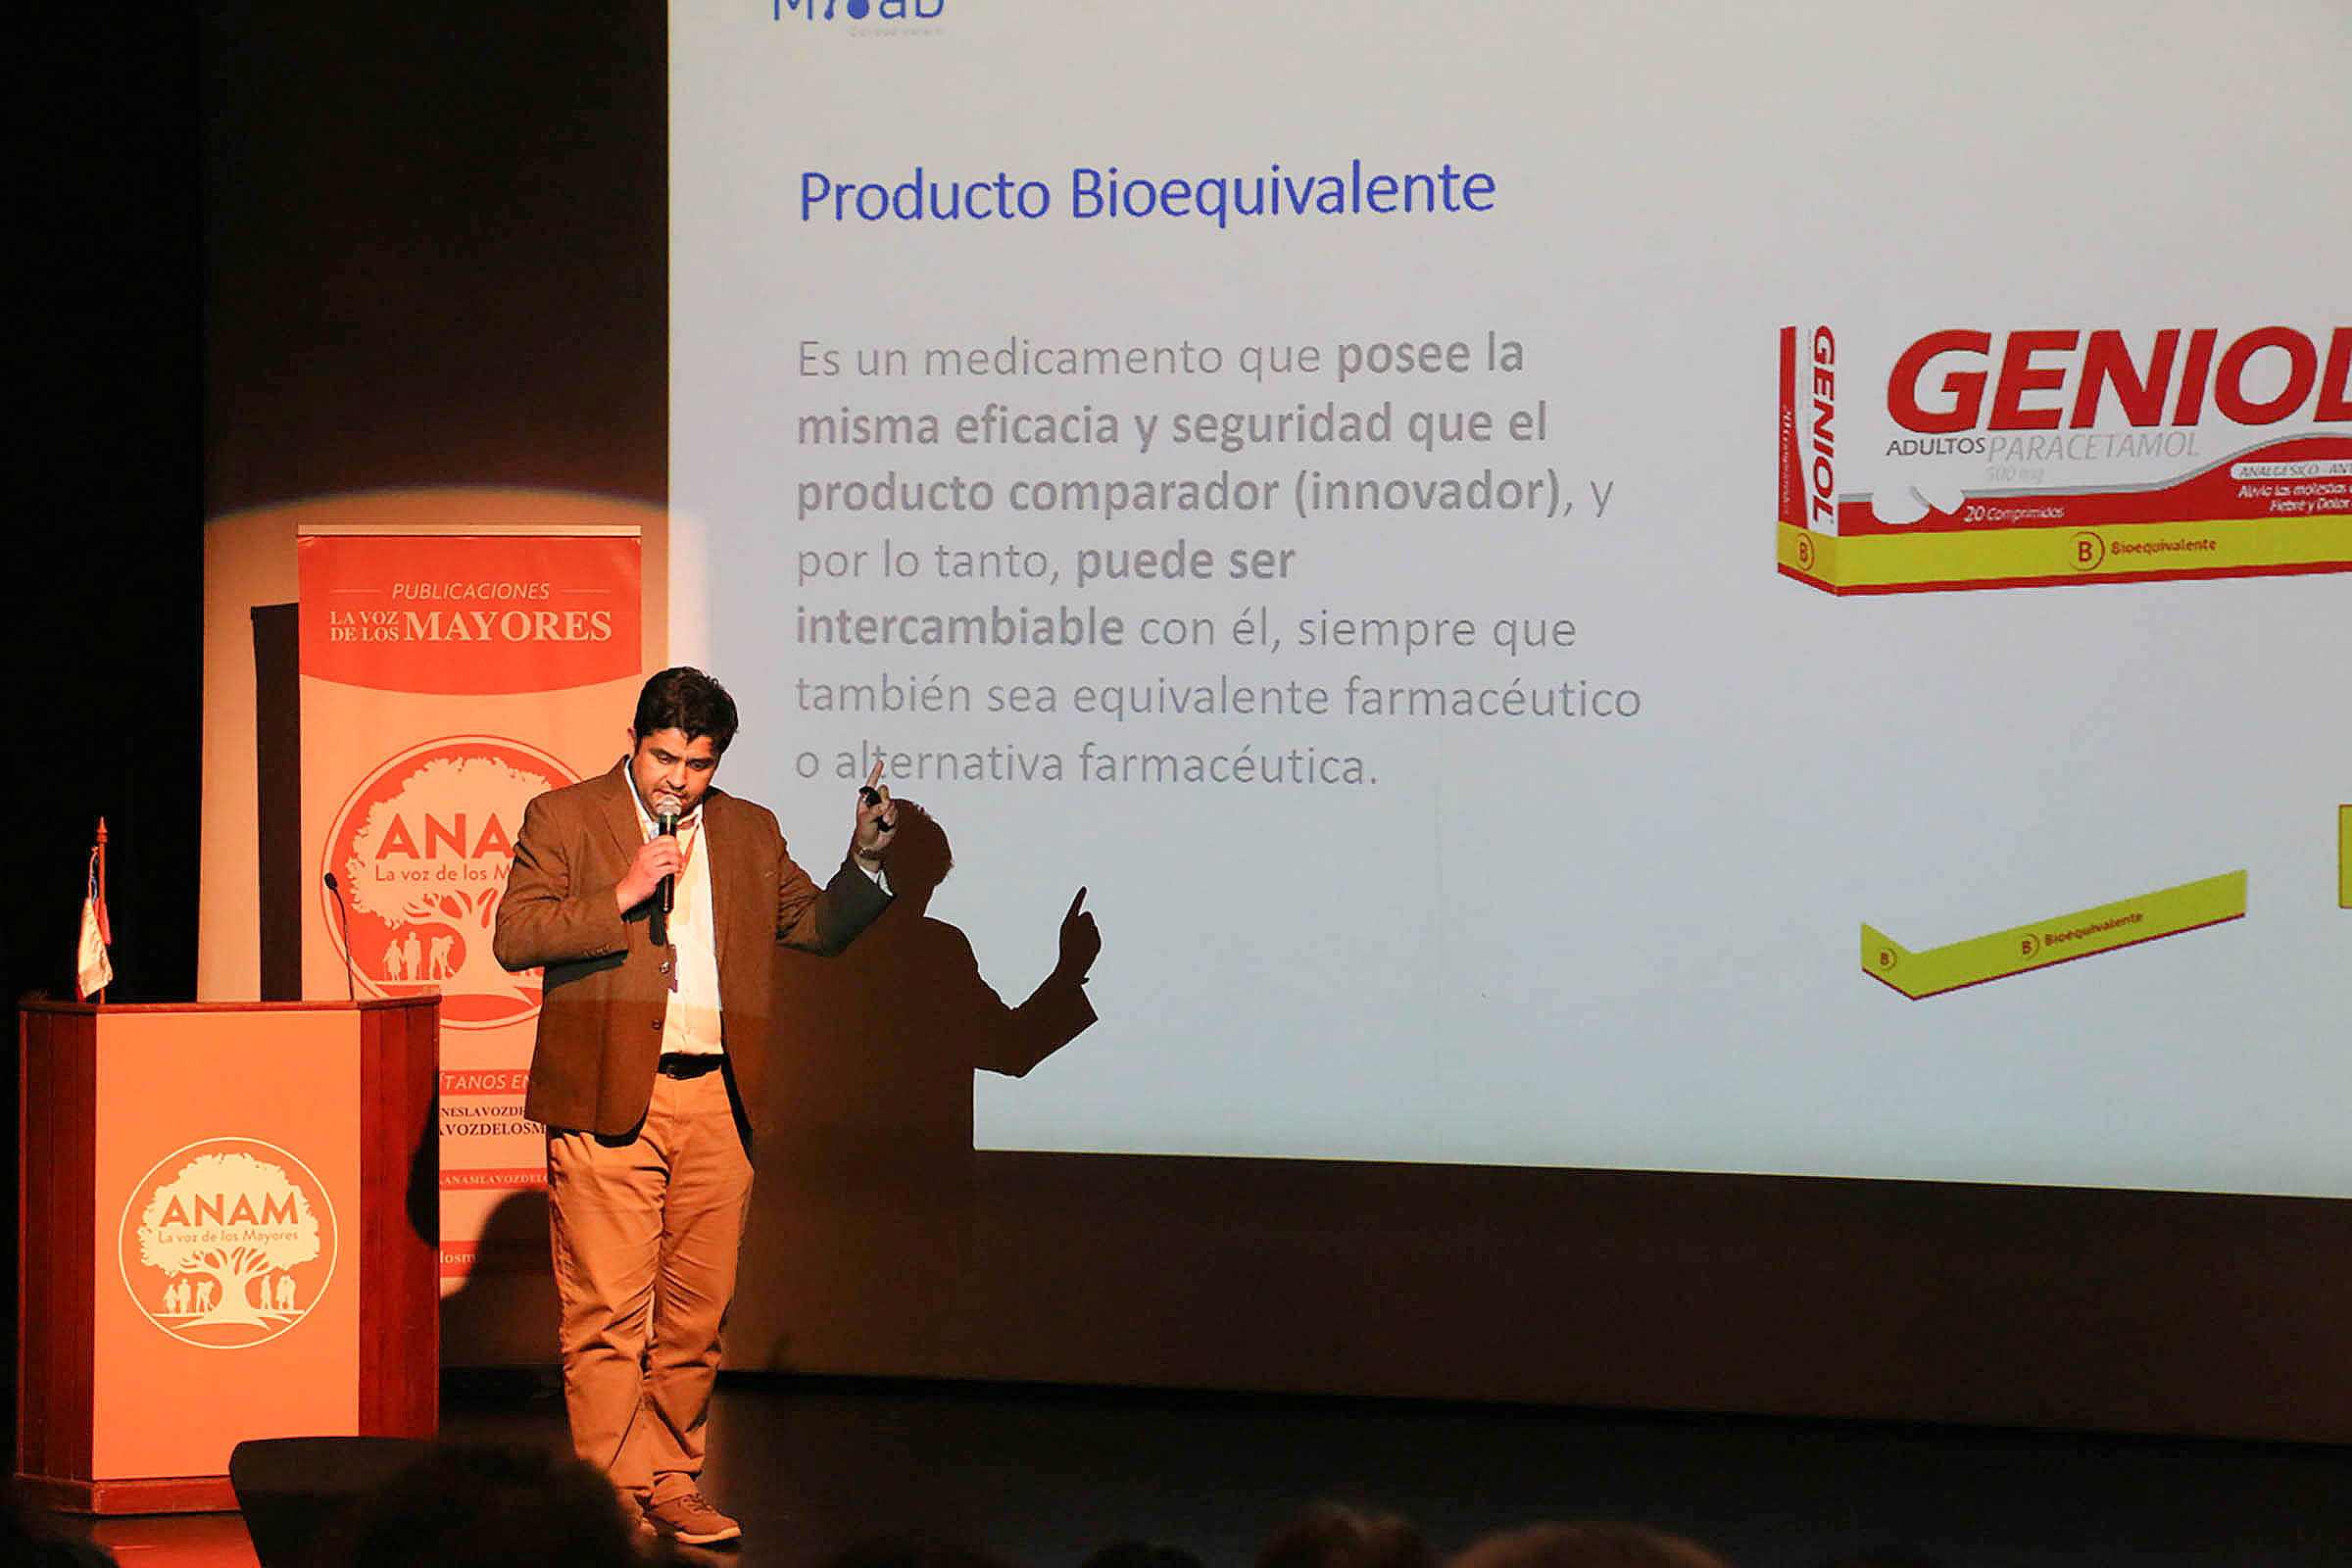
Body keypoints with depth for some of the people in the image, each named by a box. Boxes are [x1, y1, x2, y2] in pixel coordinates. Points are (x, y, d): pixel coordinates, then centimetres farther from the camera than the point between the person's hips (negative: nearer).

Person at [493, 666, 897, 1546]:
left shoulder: (749, 832, 16)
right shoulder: (564, 818, 3)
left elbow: (818, 926, 21)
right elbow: (514, 938, -5)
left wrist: (864, 862, 4)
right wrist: (624, 896, -14)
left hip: (716, 1101, 4)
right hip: (607, 1100, -4)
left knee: (697, 1309, 7)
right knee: (607, 1313, -5)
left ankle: (673, 1485, 17)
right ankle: (615, 1494, 0)